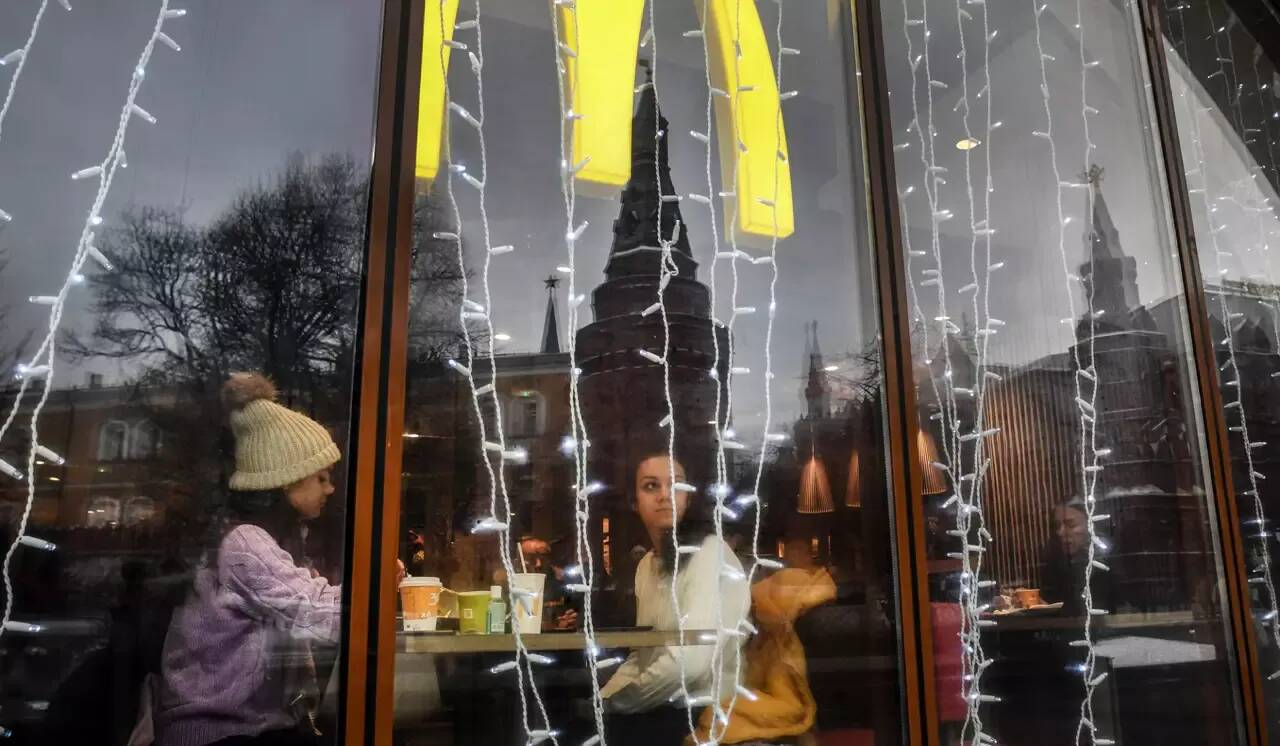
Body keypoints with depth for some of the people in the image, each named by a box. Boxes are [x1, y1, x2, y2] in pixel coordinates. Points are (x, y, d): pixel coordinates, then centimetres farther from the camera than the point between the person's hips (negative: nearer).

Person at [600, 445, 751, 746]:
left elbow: (688, 661, -27)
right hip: (656, 711, 7)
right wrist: (602, 698, -2)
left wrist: (615, 702, -13)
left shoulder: (710, 552, -18)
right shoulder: (647, 564, 8)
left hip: (698, 717, -6)